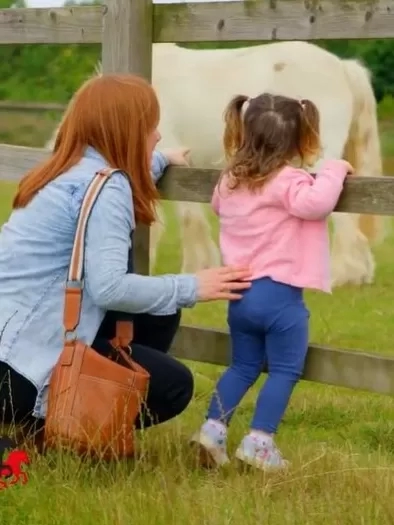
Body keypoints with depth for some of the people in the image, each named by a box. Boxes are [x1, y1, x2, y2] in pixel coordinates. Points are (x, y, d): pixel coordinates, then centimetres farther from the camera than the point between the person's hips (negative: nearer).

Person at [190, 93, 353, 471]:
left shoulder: (230, 181, 12)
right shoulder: (287, 181, -13)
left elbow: (218, 206, 35)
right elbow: (316, 202, -34)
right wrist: (334, 170, -19)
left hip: (240, 293, 7)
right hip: (279, 294, -7)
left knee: (242, 367, 19)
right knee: (284, 371, 1)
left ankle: (213, 429, 9)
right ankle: (258, 442, -6)